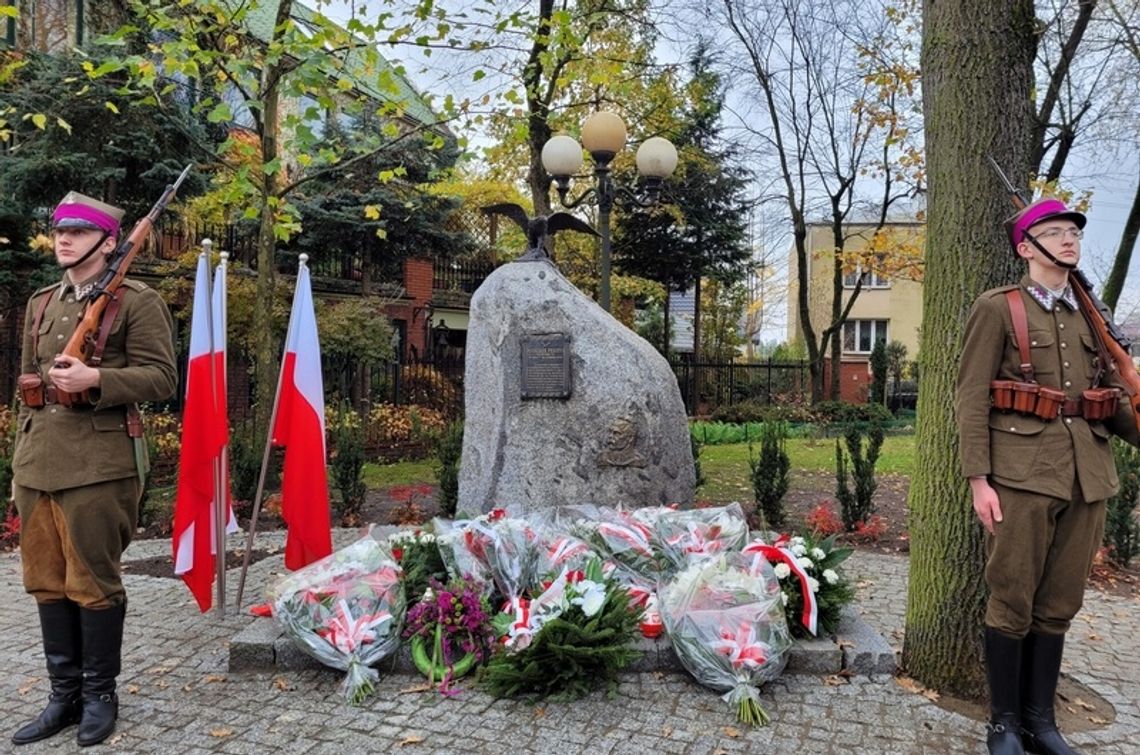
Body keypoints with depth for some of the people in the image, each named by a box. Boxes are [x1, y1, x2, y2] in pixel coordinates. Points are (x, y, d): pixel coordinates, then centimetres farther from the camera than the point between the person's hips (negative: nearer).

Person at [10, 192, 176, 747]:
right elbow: (27, 386, 20)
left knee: (93, 584, 2)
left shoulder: (137, 301, -3)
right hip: (37, 466, 7)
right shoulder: (40, 303, 16)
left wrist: (96, 379, -23)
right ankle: (64, 694, 25)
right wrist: (19, 463, 18)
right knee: (46, 582, 12)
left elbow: (161, 378, -8)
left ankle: (100, 694, 18)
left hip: (98, 466, -6)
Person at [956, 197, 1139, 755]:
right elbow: (972, 397, -7)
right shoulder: (998, 308, -1)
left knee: (1060, 605, 12)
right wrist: (979, 479, -13)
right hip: (1022, 474, -6)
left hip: (1087, 475, 6)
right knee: (1012, 603, 2)